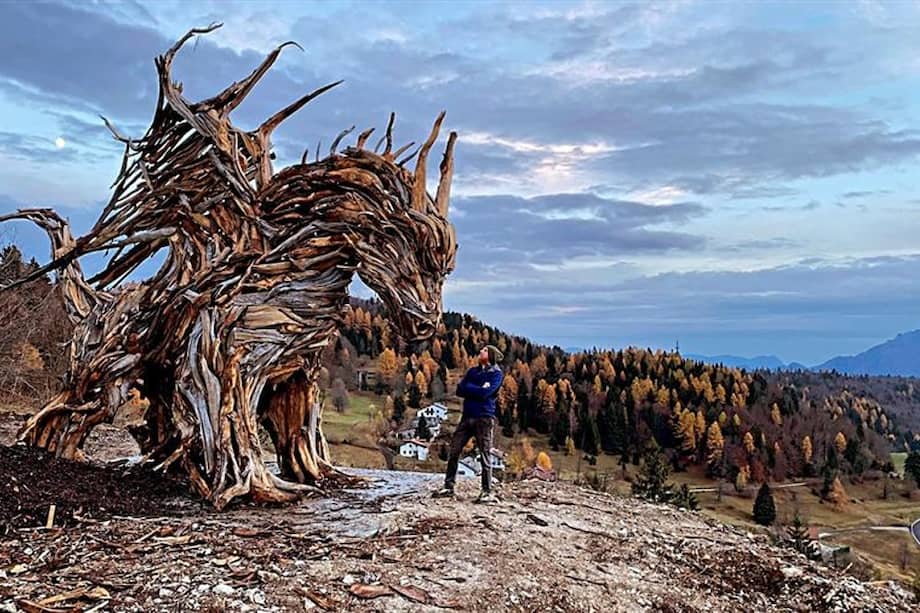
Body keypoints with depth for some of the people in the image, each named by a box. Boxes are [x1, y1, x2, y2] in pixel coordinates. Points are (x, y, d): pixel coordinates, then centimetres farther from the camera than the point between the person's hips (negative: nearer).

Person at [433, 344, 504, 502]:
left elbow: (485, 393, -14)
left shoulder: (496, 374, 0)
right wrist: (479, 389, -4)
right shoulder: (472, 371, 18)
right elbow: (460, 390, 6)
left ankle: (487, 492, 3)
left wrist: (469, 389, -1)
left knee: (485, 455, -4)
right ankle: (448, 486, 12)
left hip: (484, 418, -6)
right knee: (454, 451, 3)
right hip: (467, 417, 6)